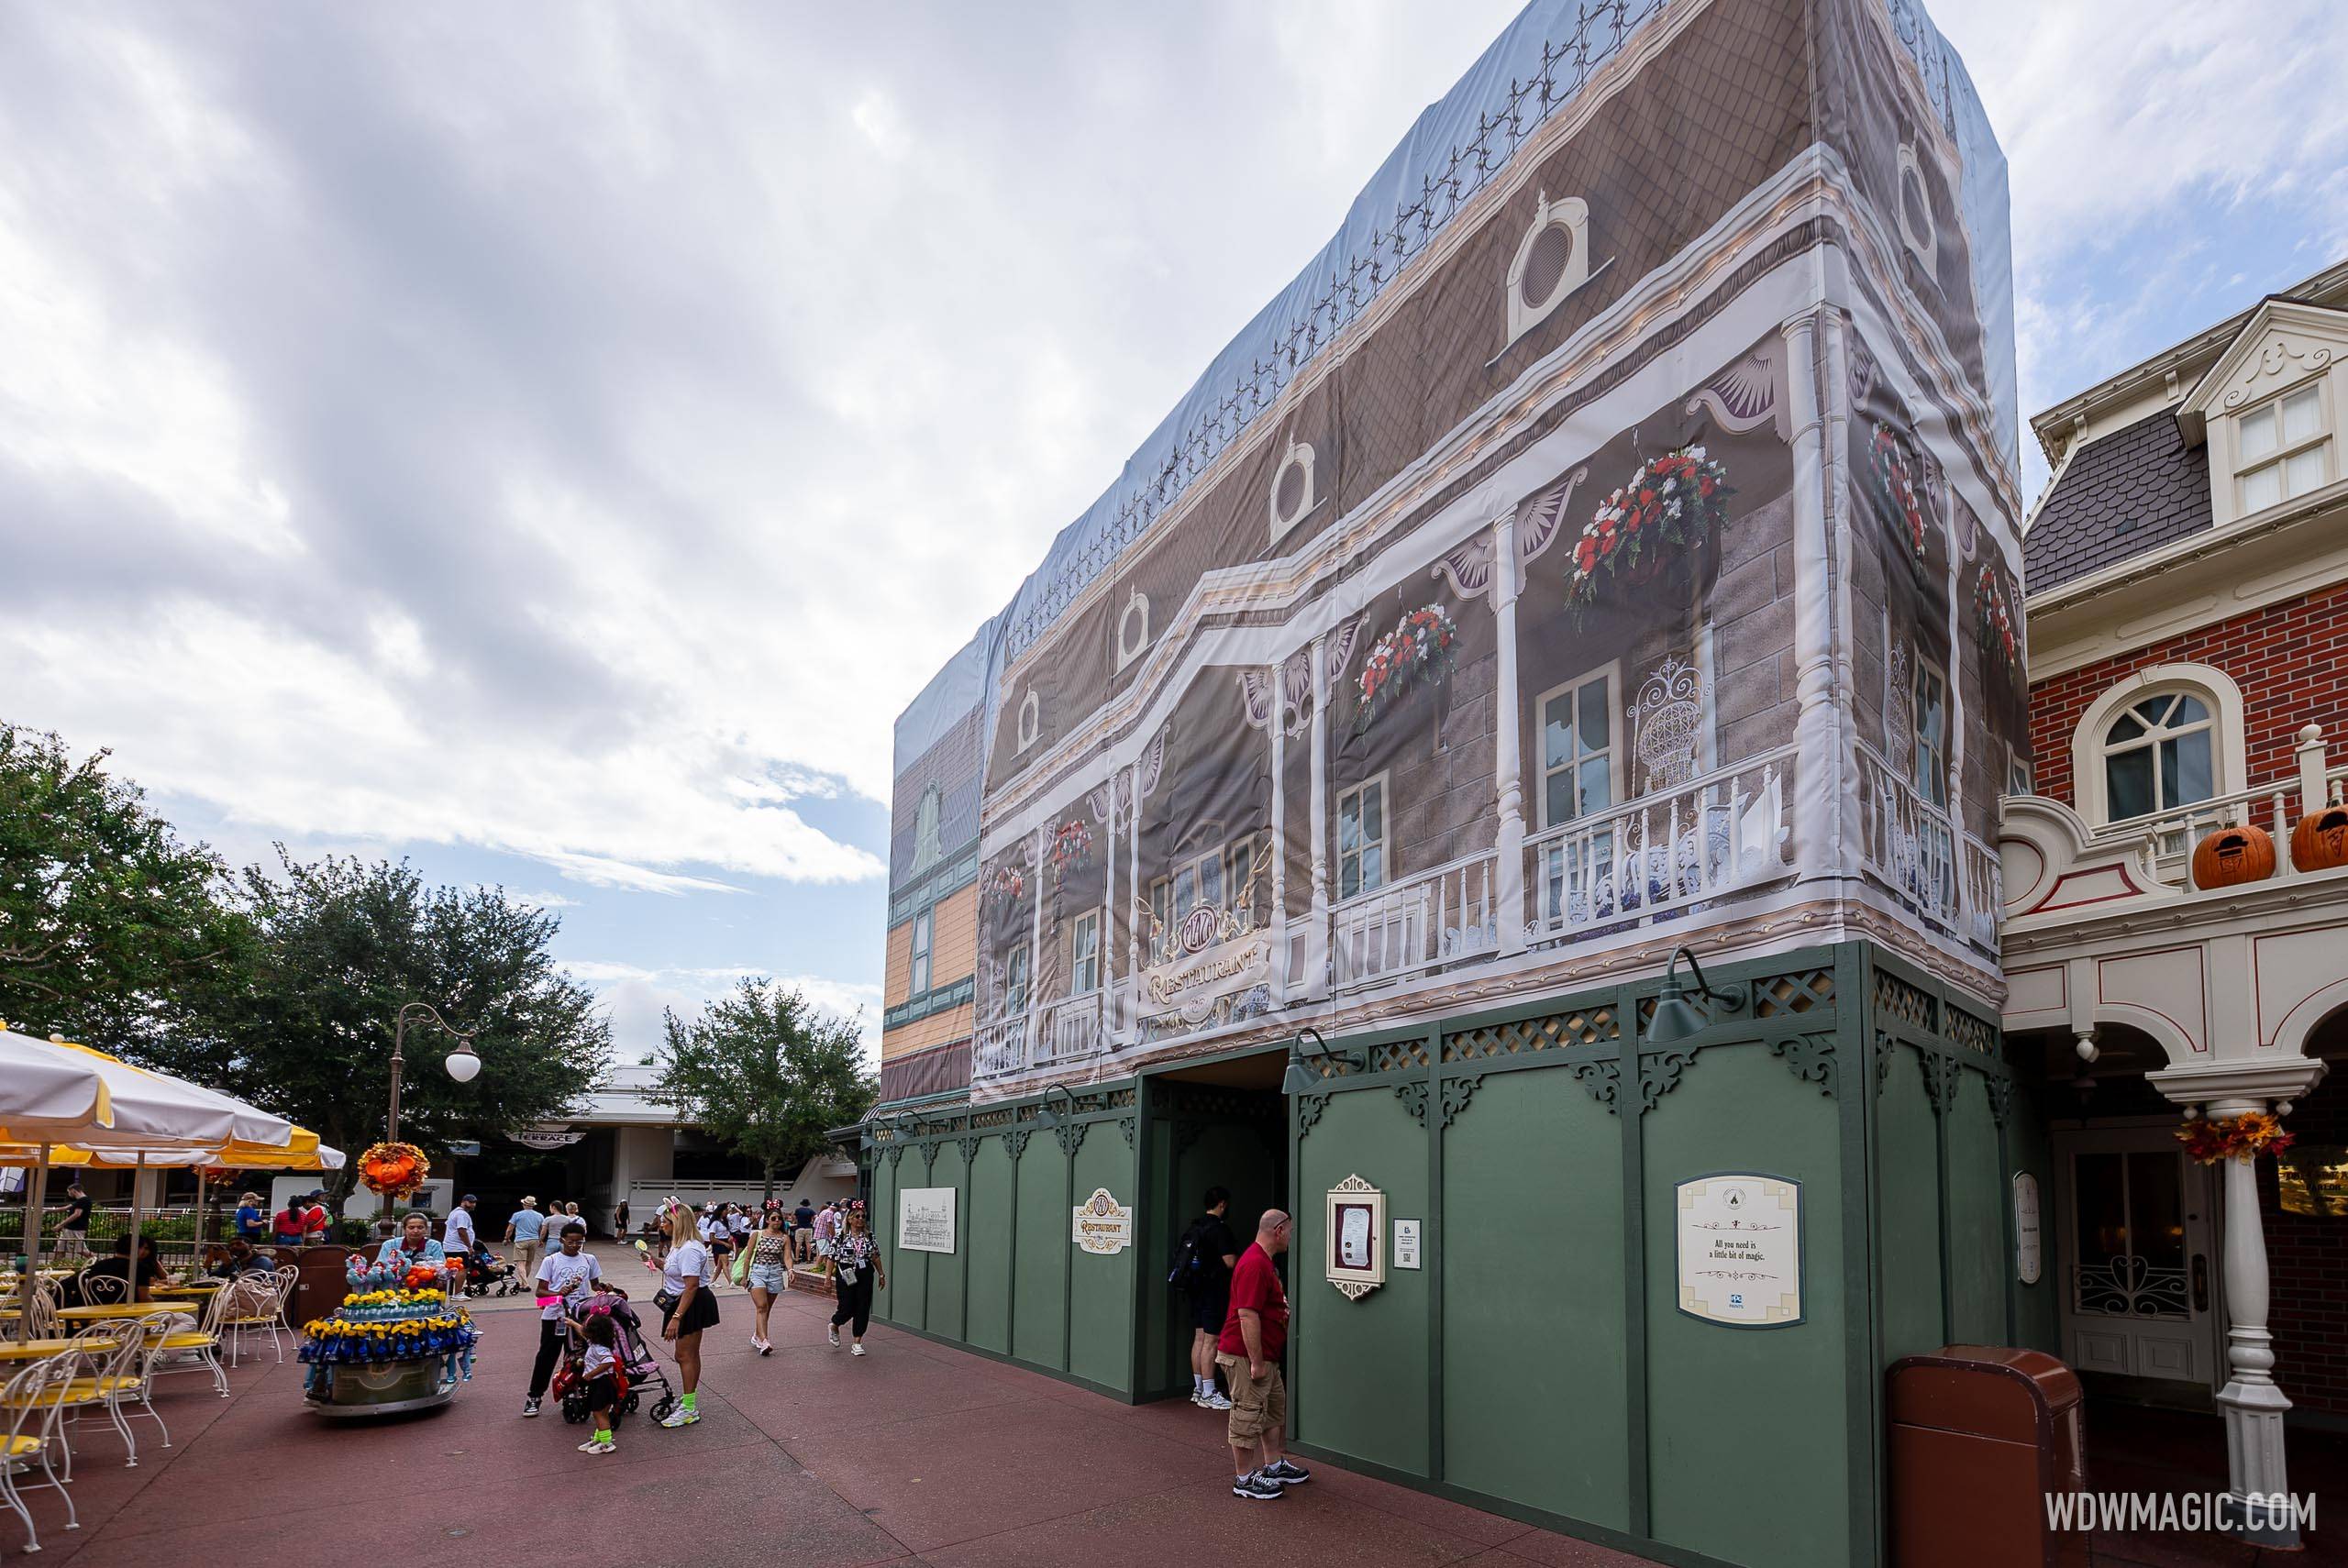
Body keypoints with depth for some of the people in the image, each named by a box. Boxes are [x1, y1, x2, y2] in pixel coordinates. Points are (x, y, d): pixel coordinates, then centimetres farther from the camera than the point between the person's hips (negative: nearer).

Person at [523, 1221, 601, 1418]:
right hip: (554, 1315, -2)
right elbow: (540, 1291, -2)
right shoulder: (551, 1261, 0)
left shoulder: (589, 1260, 7)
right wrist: (558, 1293, -20)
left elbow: (595, 1284, 18)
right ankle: (534, 1396, 12)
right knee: (547, 1356, 1)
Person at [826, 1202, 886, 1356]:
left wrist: (881, 1274, 11)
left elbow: (875, 1256, 10)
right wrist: (829, 1278, -5)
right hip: (846, 1277, -3)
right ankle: (834, 1326, 33)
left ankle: (858, 1343, 12)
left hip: (865, 1277, 3)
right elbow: (832, 1258, -3)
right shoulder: (840, 1236, -6)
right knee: (847, 1309, -2)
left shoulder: (869, 1235, 4)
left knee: (863, 1309, 1)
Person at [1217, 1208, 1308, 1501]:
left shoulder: (1264, 1262, 14)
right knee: (1247, 1416, 0)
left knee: (1275, 1409, 20)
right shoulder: (1255, 1264, -23)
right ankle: (1243, 1479, 10)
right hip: (1246, 1356, -11)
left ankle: (1274, 1465, 33)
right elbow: (1247, 1316, -27)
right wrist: (1256, 1362, -25)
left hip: (1264, 1356, 11)